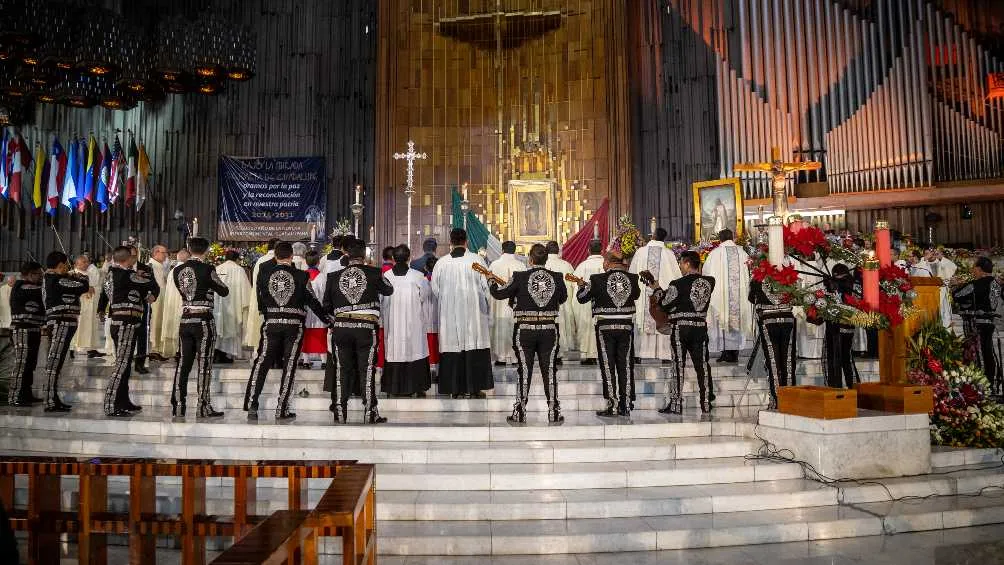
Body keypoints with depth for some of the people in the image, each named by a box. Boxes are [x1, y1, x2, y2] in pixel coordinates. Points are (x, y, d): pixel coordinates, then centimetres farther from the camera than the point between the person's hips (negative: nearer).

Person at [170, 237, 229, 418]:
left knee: (183, 363, 10)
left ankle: (177, 406, 14)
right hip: (204, 321, -5)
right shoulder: (207, 269, -11)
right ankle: (204, 407, 3)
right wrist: (214, 282, 18)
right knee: (204, 364, 0)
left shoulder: (177, 270, 5)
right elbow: (224, 291, -1)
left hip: (185, 320, 5)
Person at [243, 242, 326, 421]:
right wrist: (328, 319, 13)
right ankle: (281, 409, 5)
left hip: (271, 322, 2)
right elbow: (313, 302, 3)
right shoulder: (301, 276, -1)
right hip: (294, 325, -2)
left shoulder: (264, 272, 3)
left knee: (261, 362, 9)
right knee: (289, 365, 4)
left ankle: (251, 404, 2)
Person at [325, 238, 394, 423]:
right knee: (367, 369, 4)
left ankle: (340, 411, 13)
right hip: (366, 327, -2)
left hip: (341, 327, 2)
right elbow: (389, 290, 18)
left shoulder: (334, 277, 7)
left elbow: (327, 306, 15)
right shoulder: (374, 273, -1)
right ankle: (370, 412, 5)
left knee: (342, 369, 11)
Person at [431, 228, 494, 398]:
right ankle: (475, 387, 8)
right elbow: (485, 286, -2)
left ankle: (455, 388, 9)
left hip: (449, 314, 1)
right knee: (475, 349, 5)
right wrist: (484, 306, 14)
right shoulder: (476, 260, -5)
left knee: (452, 347, 6)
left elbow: (435, 289, 5)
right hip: (473, 313, -1)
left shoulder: (441, 263, -2)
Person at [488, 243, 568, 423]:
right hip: (550, 330, 2)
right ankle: (554, 412, 14)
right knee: (550, 371, 9)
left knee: (524, 371, 8)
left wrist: (491, 281, 19)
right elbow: (563, 298, 16)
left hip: (525, 330, -2)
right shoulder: (557, 277, -1)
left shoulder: (520, 277, -9)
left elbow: (499, 294, -1)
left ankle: (520, 412, 14)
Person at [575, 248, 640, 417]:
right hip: (626, 327, 3)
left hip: (605, 327, -3)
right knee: (625, 366, 9)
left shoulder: (597, 279, -10)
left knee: (608, 366, 3)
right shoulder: (632, 278, 0)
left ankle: (613, 406, 4)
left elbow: (581, 298, 1)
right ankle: (626, 406, 14)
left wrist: (582, 284, 21)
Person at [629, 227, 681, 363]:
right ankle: (664, 354, 6)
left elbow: (632, 273, 6)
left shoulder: (640, 252, -2)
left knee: (642, 321, 7)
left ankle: (639, 354, 8)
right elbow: (676, 276, 0)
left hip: (643, 294, 1)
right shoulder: (669, 254, -5)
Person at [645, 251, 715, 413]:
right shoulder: (708, 282, 2)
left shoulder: (678, 284, -12)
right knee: (702, 364, 9)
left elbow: (664, 303, -5)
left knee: (679, 364, 1)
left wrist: (655, 287, 9)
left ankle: (676, 404, 4)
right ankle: (706, 403, 13)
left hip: (681, 327, -4)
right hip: (701, 326, 4)